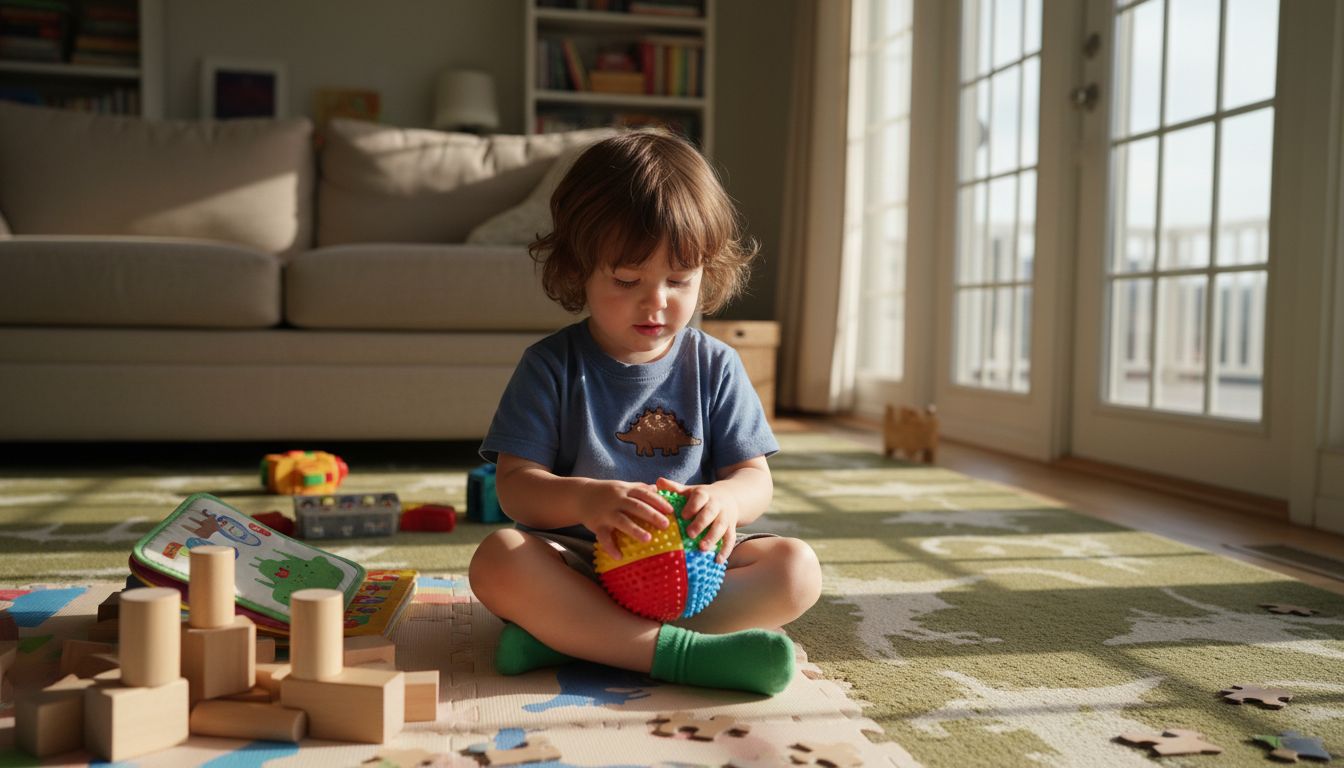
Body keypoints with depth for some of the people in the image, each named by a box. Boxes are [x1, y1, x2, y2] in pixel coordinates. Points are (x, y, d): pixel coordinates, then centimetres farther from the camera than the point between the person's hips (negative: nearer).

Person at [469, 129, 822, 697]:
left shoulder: (714, 367, 4)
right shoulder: (552, 367, -2)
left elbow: (755, 478, 1)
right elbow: (515, 485, -8)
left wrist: (724, 500, -25)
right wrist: (587, 500, -30)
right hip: (578, 560, -2)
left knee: (796, 569, -23)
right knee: (498, 560, -30)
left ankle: (571, 635, -29)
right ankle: (675, 651, -35)